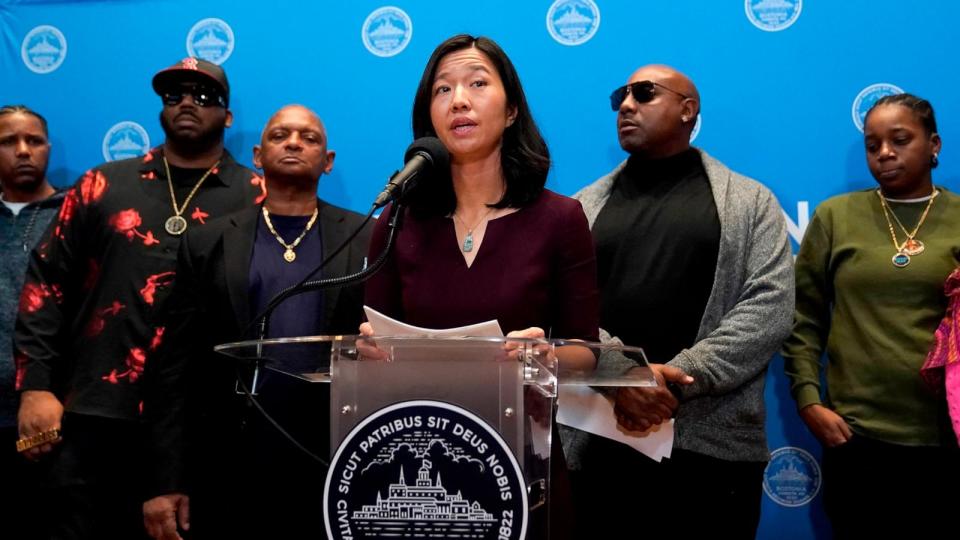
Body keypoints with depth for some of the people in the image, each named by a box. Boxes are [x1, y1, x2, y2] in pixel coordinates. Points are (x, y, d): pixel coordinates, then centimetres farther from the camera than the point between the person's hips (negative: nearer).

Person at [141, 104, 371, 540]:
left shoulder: (368, 241, 4)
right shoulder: (208, 243, 6)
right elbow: (174, 367, 2)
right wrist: (166, 481, -3)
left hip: (335, 467, 0)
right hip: (229, 470, 1)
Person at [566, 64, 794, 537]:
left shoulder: (750, 202, 7)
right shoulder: (584, 207, 13)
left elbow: (770, 305, -5)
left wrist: (678, 378, -15)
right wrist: (621, 375, -16)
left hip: (714, 446, -1)